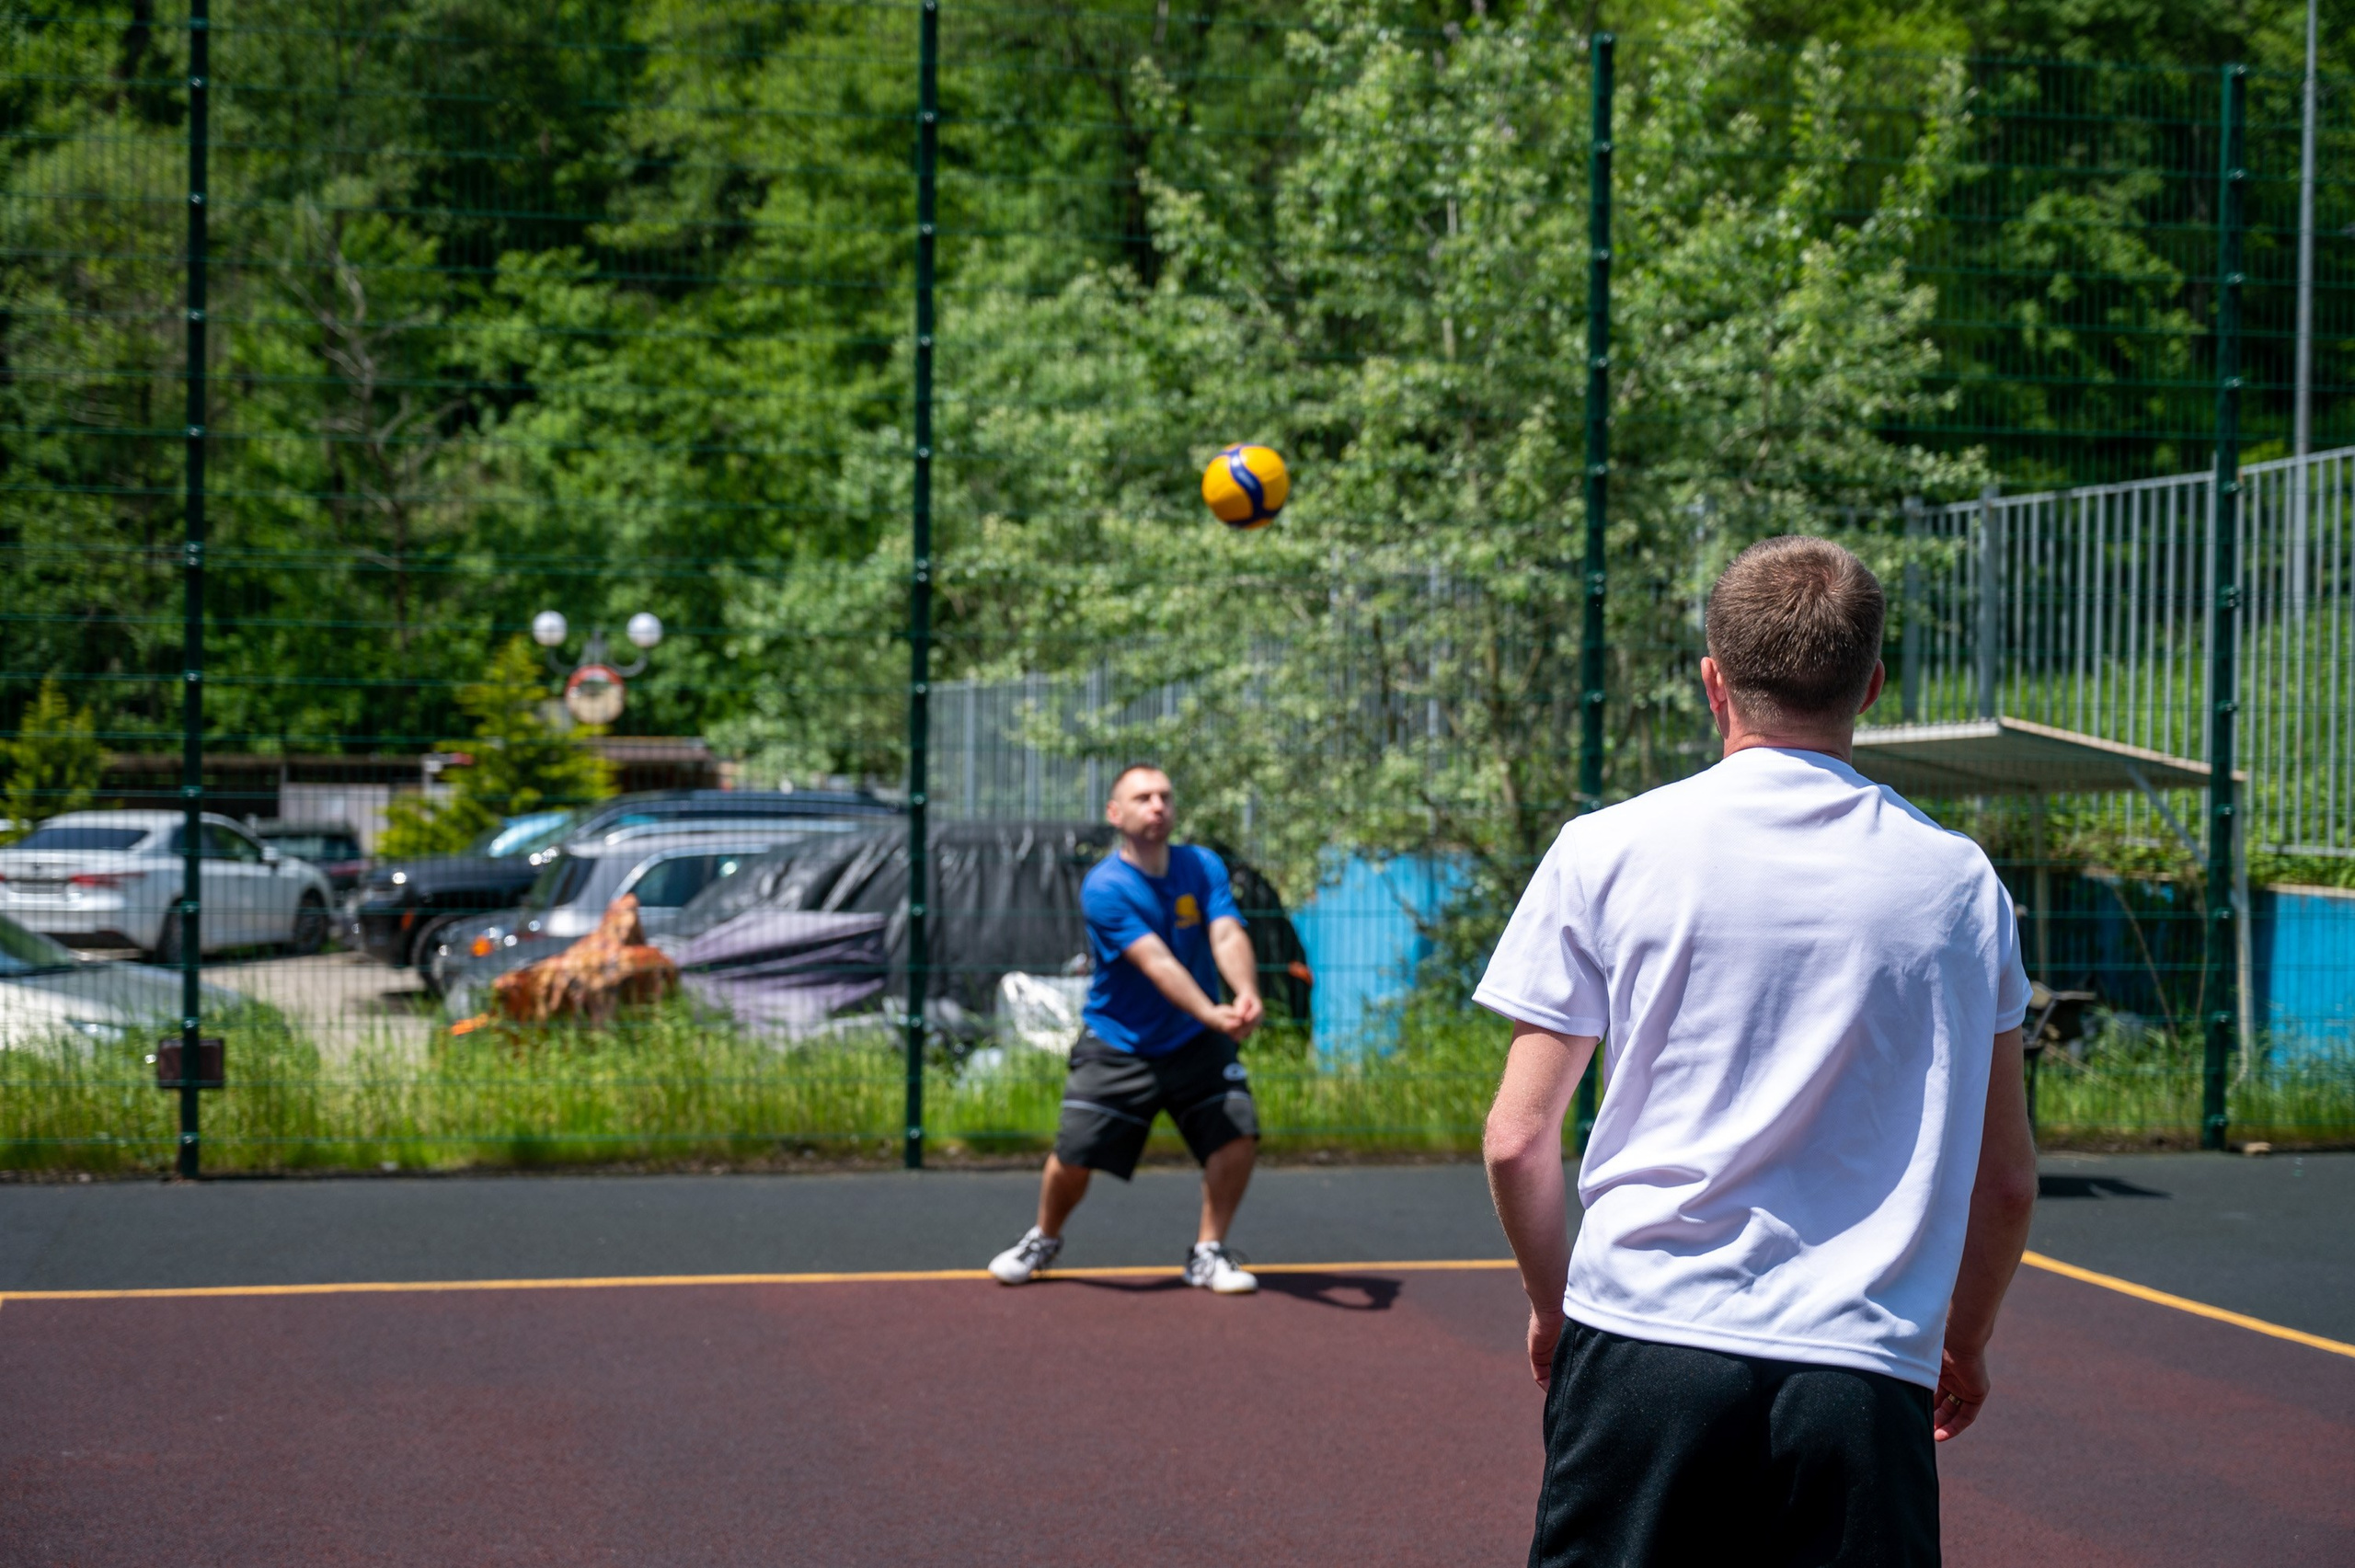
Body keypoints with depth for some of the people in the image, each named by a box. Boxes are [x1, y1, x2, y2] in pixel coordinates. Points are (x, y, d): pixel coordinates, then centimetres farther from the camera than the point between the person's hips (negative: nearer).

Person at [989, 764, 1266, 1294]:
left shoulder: (1204, 867, -4)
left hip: (1196, 1046, 3)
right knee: (1072, 1159, -5)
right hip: (1117, 1047, -3)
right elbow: (1156, 962, -30)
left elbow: (1228, 937, -20)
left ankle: (1207, 1254, 6)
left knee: (1238, 1135, -14)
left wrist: (1246, 994, -42)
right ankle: (1043, 1240, 27)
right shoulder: (1104, 888, -18)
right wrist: (1210, 1013, -45)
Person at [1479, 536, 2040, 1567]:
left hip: (1641, 1338, -1)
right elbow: (2006, 1180, 11)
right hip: (1864, 1376, 1)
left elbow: (1518, 1140, 1)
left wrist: (1552, 1308, 17)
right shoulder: (1961, 882, 6)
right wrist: (1963, 1343, 27)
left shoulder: (1606, 851, 0)